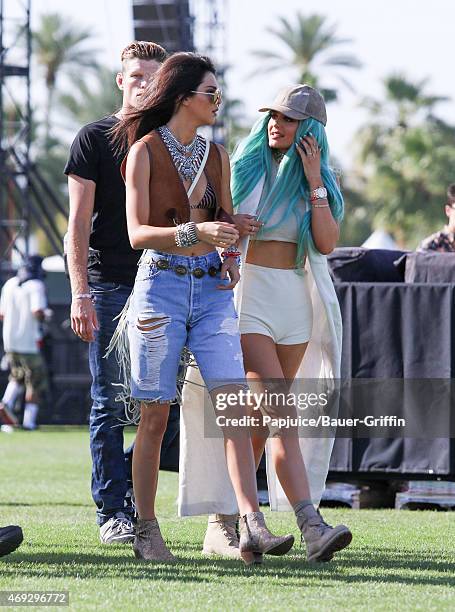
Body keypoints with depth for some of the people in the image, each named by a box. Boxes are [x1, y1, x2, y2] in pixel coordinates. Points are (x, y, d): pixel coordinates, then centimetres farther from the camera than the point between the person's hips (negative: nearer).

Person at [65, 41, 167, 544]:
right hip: (108, 287, -4)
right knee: (110, 403, -2)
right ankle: (111, 512, 1)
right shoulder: (94, 139, 2)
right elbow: (78, 224, -3)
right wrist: (80, 294, -12)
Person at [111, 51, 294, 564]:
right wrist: (194, 234, -23)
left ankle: (252, 527, -18)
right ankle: (146, 532, 8)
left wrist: (231, 254, 4)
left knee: (233, 405, -10)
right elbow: (137, 232, -9)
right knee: (154, 415, -2)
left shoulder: (216, 156, 14)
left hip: (212, 290, 4)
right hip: (161, 286, -4)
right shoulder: (146, 151, -2)